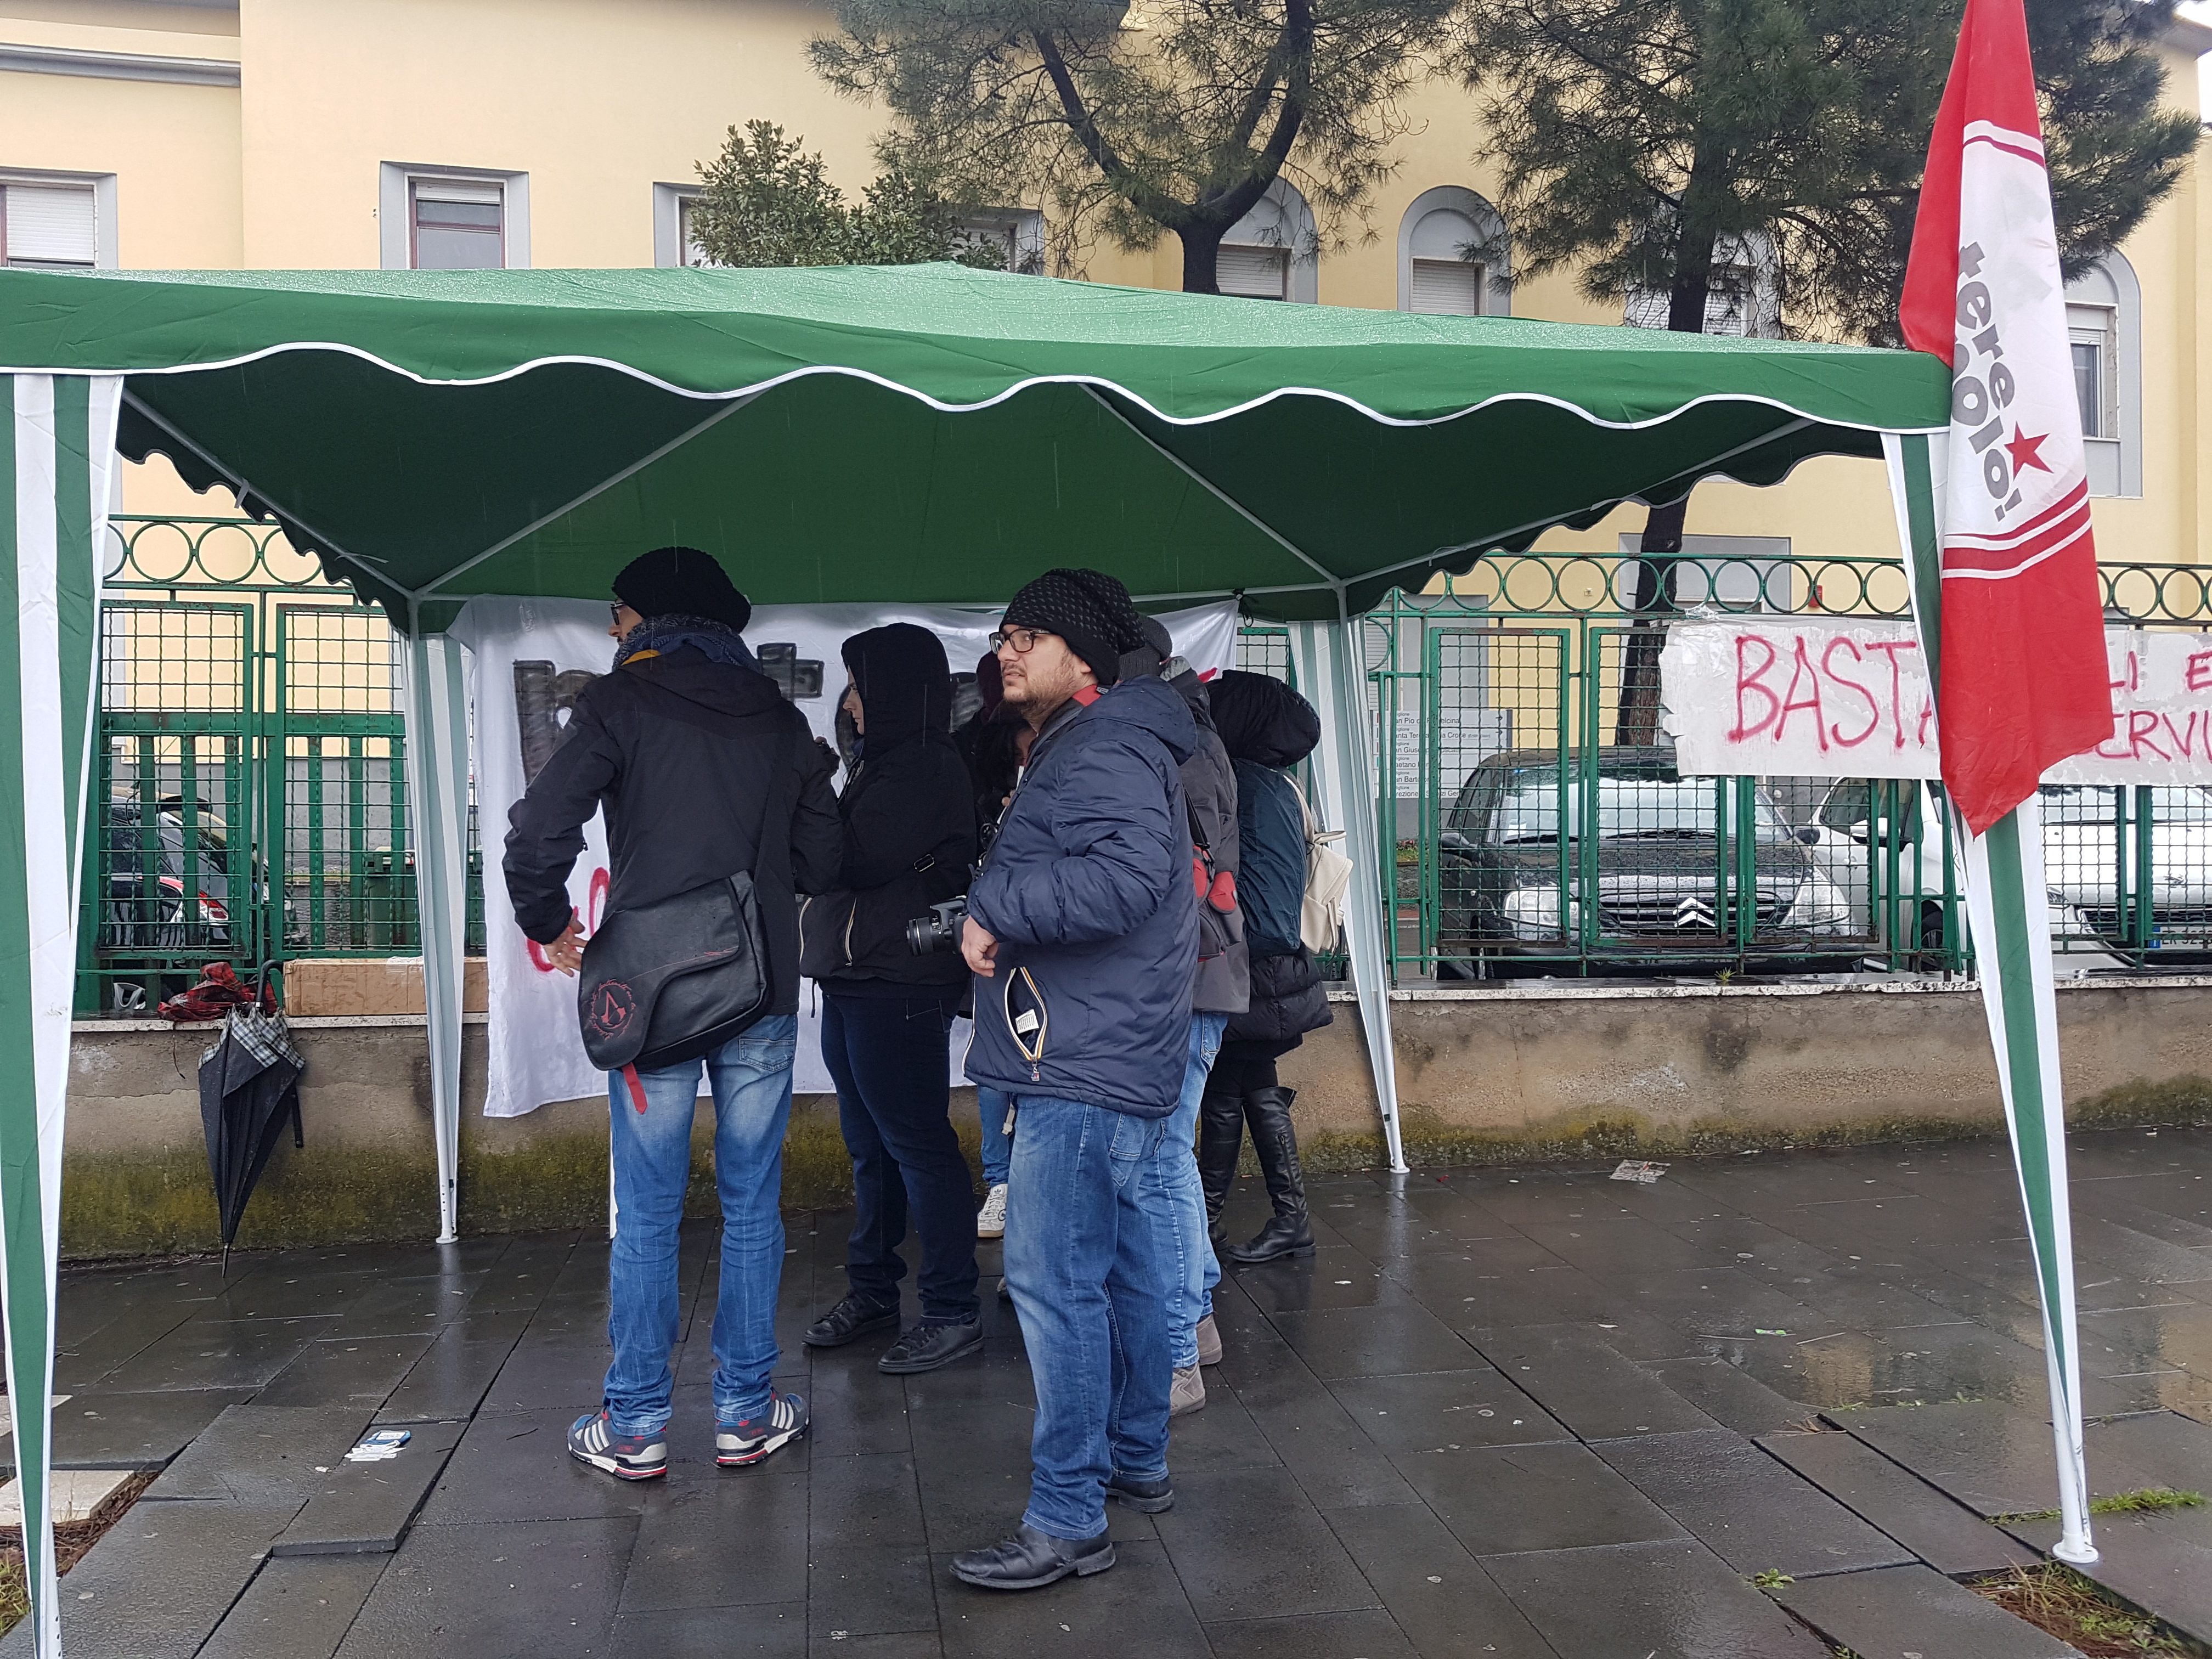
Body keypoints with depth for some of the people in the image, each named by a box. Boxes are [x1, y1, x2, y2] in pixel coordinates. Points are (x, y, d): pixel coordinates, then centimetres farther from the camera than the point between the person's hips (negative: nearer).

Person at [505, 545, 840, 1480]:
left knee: (647, 1212, 5)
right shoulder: (779, 716, 10)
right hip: (763, 991, 3)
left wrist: (548, 923, 3)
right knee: (752, 1205, 10)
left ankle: (635, 1427, 13)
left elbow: (540, 831, -13)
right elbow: (821, 860, 12)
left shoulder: (623, 701, -3)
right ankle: (746, 1414, 18)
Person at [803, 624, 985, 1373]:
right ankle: (872, 1290, 28)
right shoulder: (887, 765, 18)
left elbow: (857, 861, -19)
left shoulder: (927, 769, -12)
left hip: (898, 987, -10)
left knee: (917, 1145, -5)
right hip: (853, 981, 10)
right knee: (870, 1147, 16)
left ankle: (952, 1314, 3)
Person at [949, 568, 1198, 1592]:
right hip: (1114, 1056, 11)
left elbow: (1129, 874, -30)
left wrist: (994, 904, -22)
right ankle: (1137, 1461, 33)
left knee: (1053, 1278, -8)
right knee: (1123, 1260, 19)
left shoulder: (1102, 750, -14)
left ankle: (1068, 1519, 1)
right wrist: (998, 911, 13)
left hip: (1087, 1062, -11)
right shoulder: (1077, 749, 21)